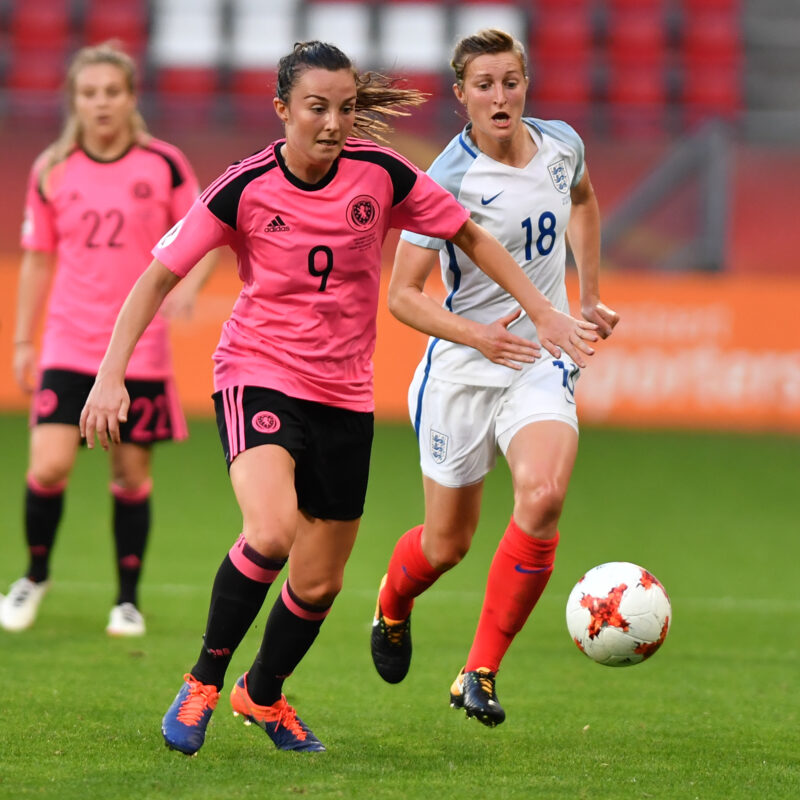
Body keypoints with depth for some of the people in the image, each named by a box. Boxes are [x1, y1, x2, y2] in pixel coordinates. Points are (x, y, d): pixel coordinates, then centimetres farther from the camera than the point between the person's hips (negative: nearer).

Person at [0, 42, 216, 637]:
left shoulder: (164, 165, -2)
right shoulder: (52, 172, 3)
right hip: (69, 347, 1)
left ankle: (129, 600, 18)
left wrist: (187, 285, -16)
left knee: (132, 474, 3)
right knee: (49, 467, -11)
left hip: (140, 348, 0)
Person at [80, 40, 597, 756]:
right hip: (259, 379, -3)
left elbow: (471, 237, 6)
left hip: (344, 398, 4)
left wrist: (546, 313, 3)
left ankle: (264, 696, 39)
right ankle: (204, 682, -9)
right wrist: (112, 374, -15)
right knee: (271, 532, -30)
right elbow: (160, 276, -6)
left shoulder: (381, 175, -8)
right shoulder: (246, 188, -13)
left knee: (320, 583, 10)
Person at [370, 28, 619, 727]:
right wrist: (477, 334, -29)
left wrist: (589, 298, 21)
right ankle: (392, 606, 46)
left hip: (544, 362, 3)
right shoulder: (448, 180, -15)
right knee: (447, 544, 7)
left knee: (543, 494, -25)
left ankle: (480, 675, -16)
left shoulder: (561, 144, 0)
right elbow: (402, 294, -14)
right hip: (461, 372, -3)